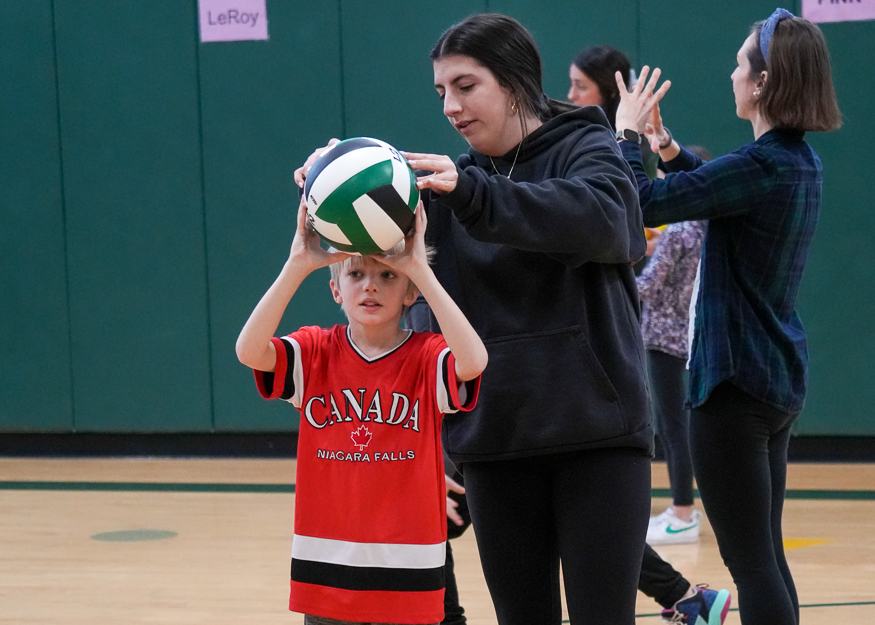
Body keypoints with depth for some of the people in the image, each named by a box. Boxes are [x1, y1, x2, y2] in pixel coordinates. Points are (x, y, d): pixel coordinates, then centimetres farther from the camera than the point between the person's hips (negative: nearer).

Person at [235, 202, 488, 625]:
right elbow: (249, 350, -17)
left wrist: (420, 269, -27)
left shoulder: (426, 357, -3)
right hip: (327, 569, 2)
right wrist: (298, 264, -23)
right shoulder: (315, 353, 1)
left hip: (407, 575, -1)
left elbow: (473, 360, -27)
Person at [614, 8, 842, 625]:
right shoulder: (802, 163, 8)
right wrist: (666, 146, 18)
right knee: (766, 554, 16)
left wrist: (628, 133, -5)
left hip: (736, 382, -9)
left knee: (751, 562, -7)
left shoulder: (760, 167, -21)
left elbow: (642, 204, -21)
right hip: (781, 381, 9)